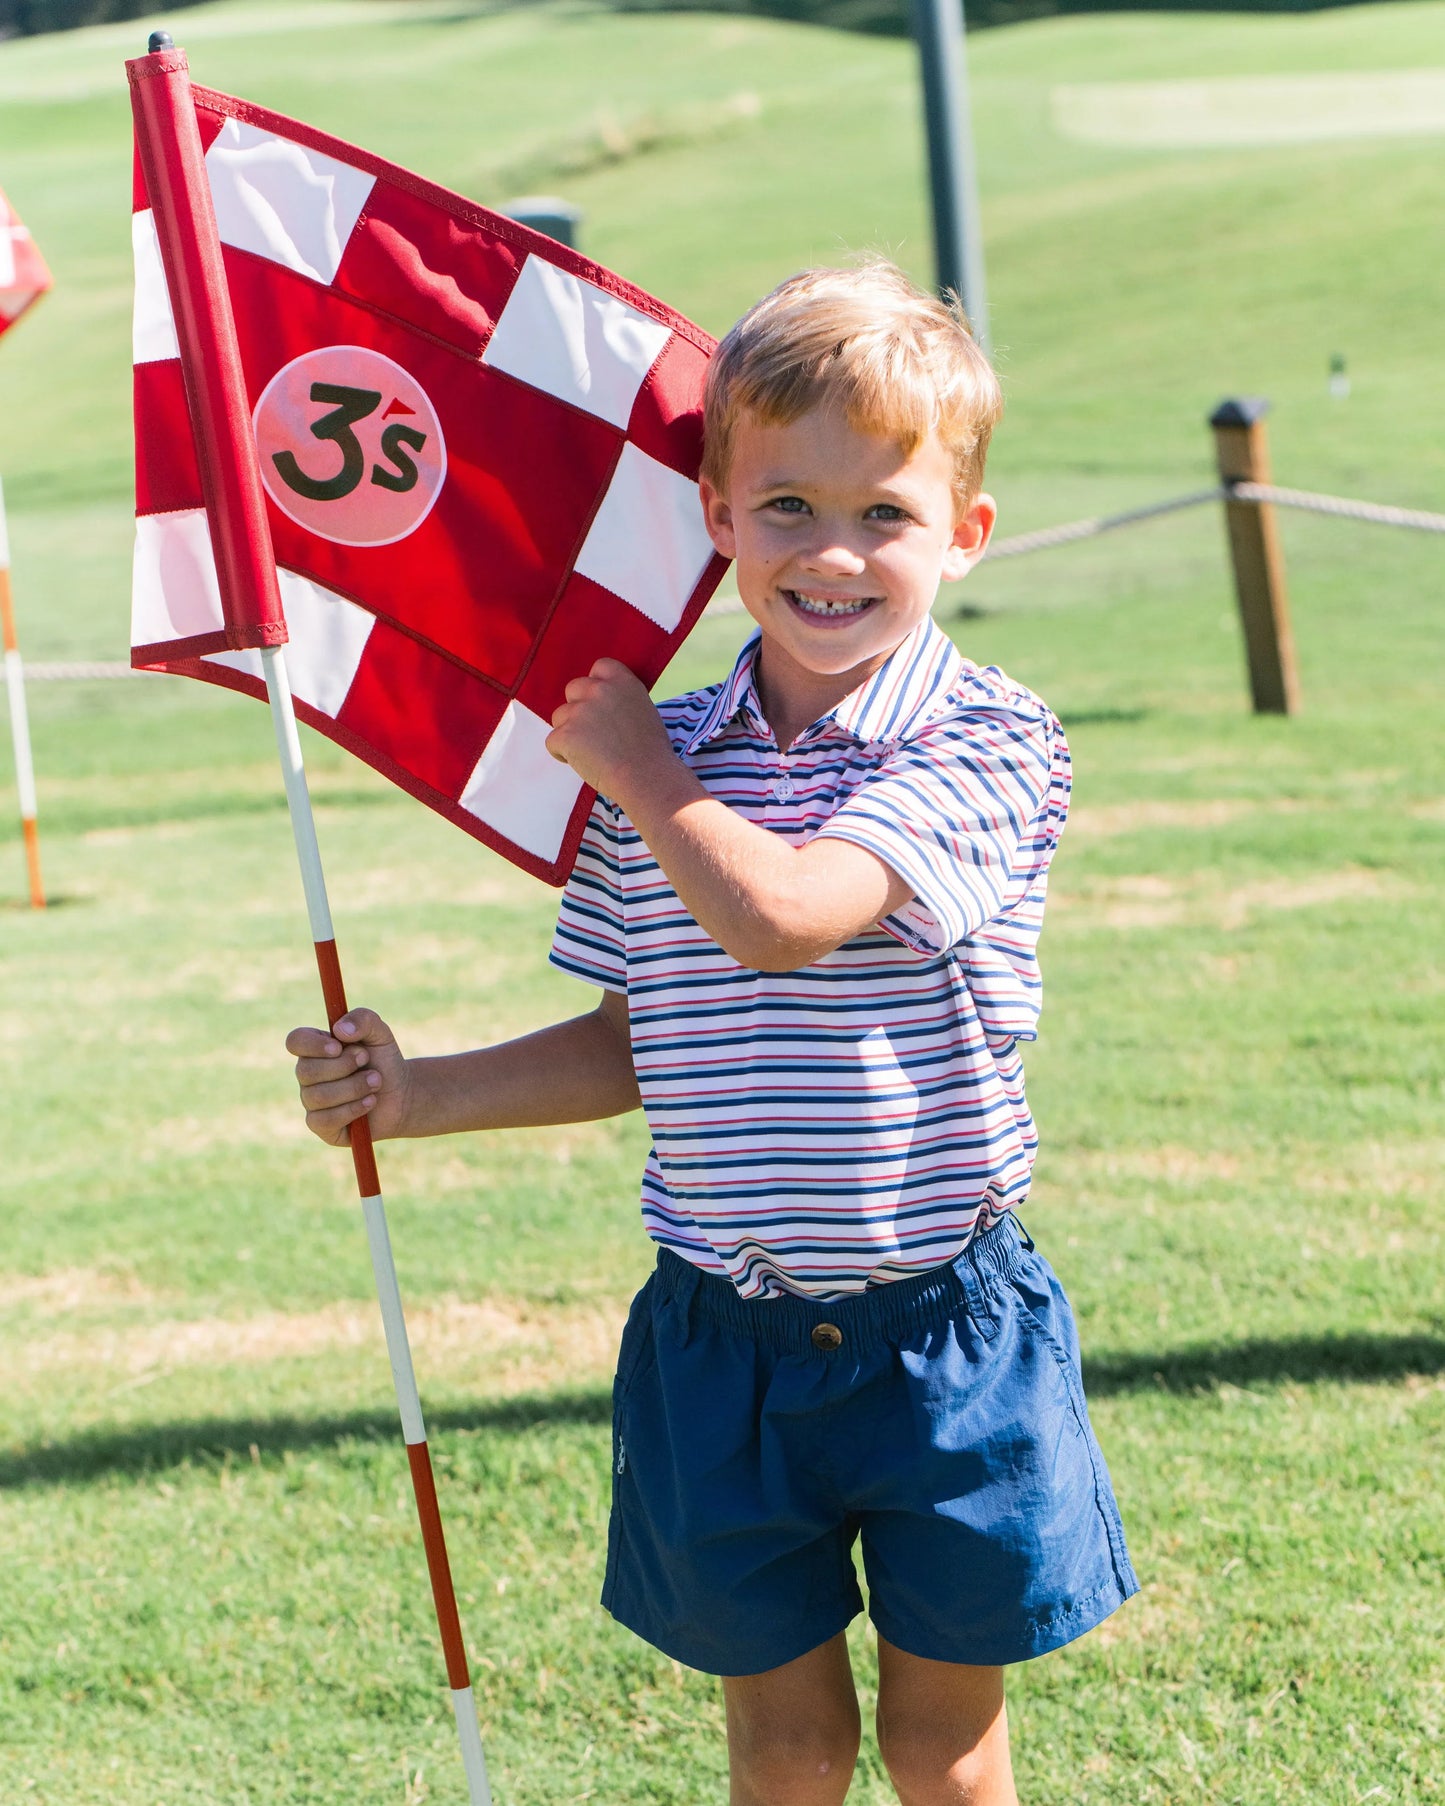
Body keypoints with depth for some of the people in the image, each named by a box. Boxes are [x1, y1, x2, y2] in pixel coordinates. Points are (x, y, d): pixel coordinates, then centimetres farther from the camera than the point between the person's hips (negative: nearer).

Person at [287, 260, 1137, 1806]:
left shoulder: (987, 742, -13)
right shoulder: (657, 756, 2)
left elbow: (780, 913, -28)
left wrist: (638, 771, -14)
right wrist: (416, 1094, 4)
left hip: (939, 1330, -3)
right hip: (723, 1335, 3)